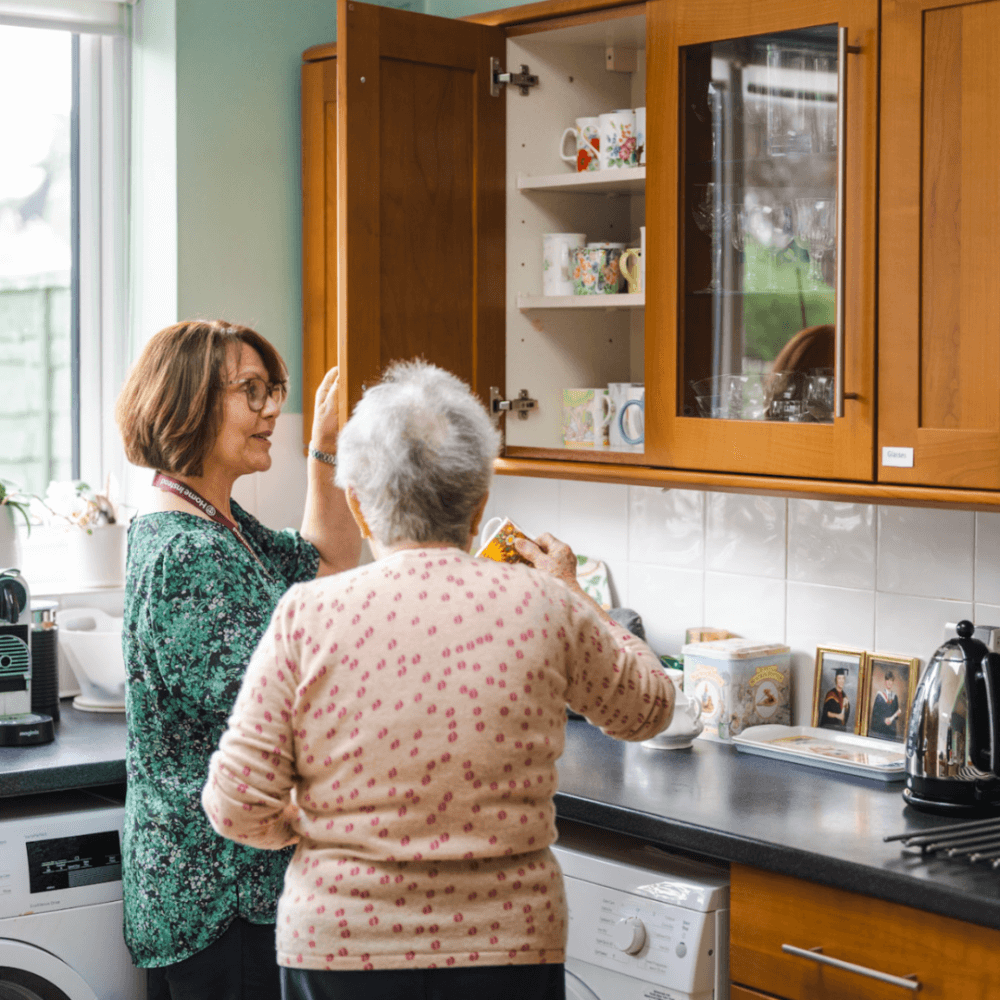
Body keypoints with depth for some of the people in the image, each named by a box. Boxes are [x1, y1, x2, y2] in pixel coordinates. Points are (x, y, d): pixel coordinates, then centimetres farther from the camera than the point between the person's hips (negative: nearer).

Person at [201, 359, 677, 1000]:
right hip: (507, 946, 1)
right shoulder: (543, 609, -8)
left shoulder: (308, 617, -11)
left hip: (335, 946, 0)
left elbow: (237, 806, -10)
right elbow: (648, 707, 10)